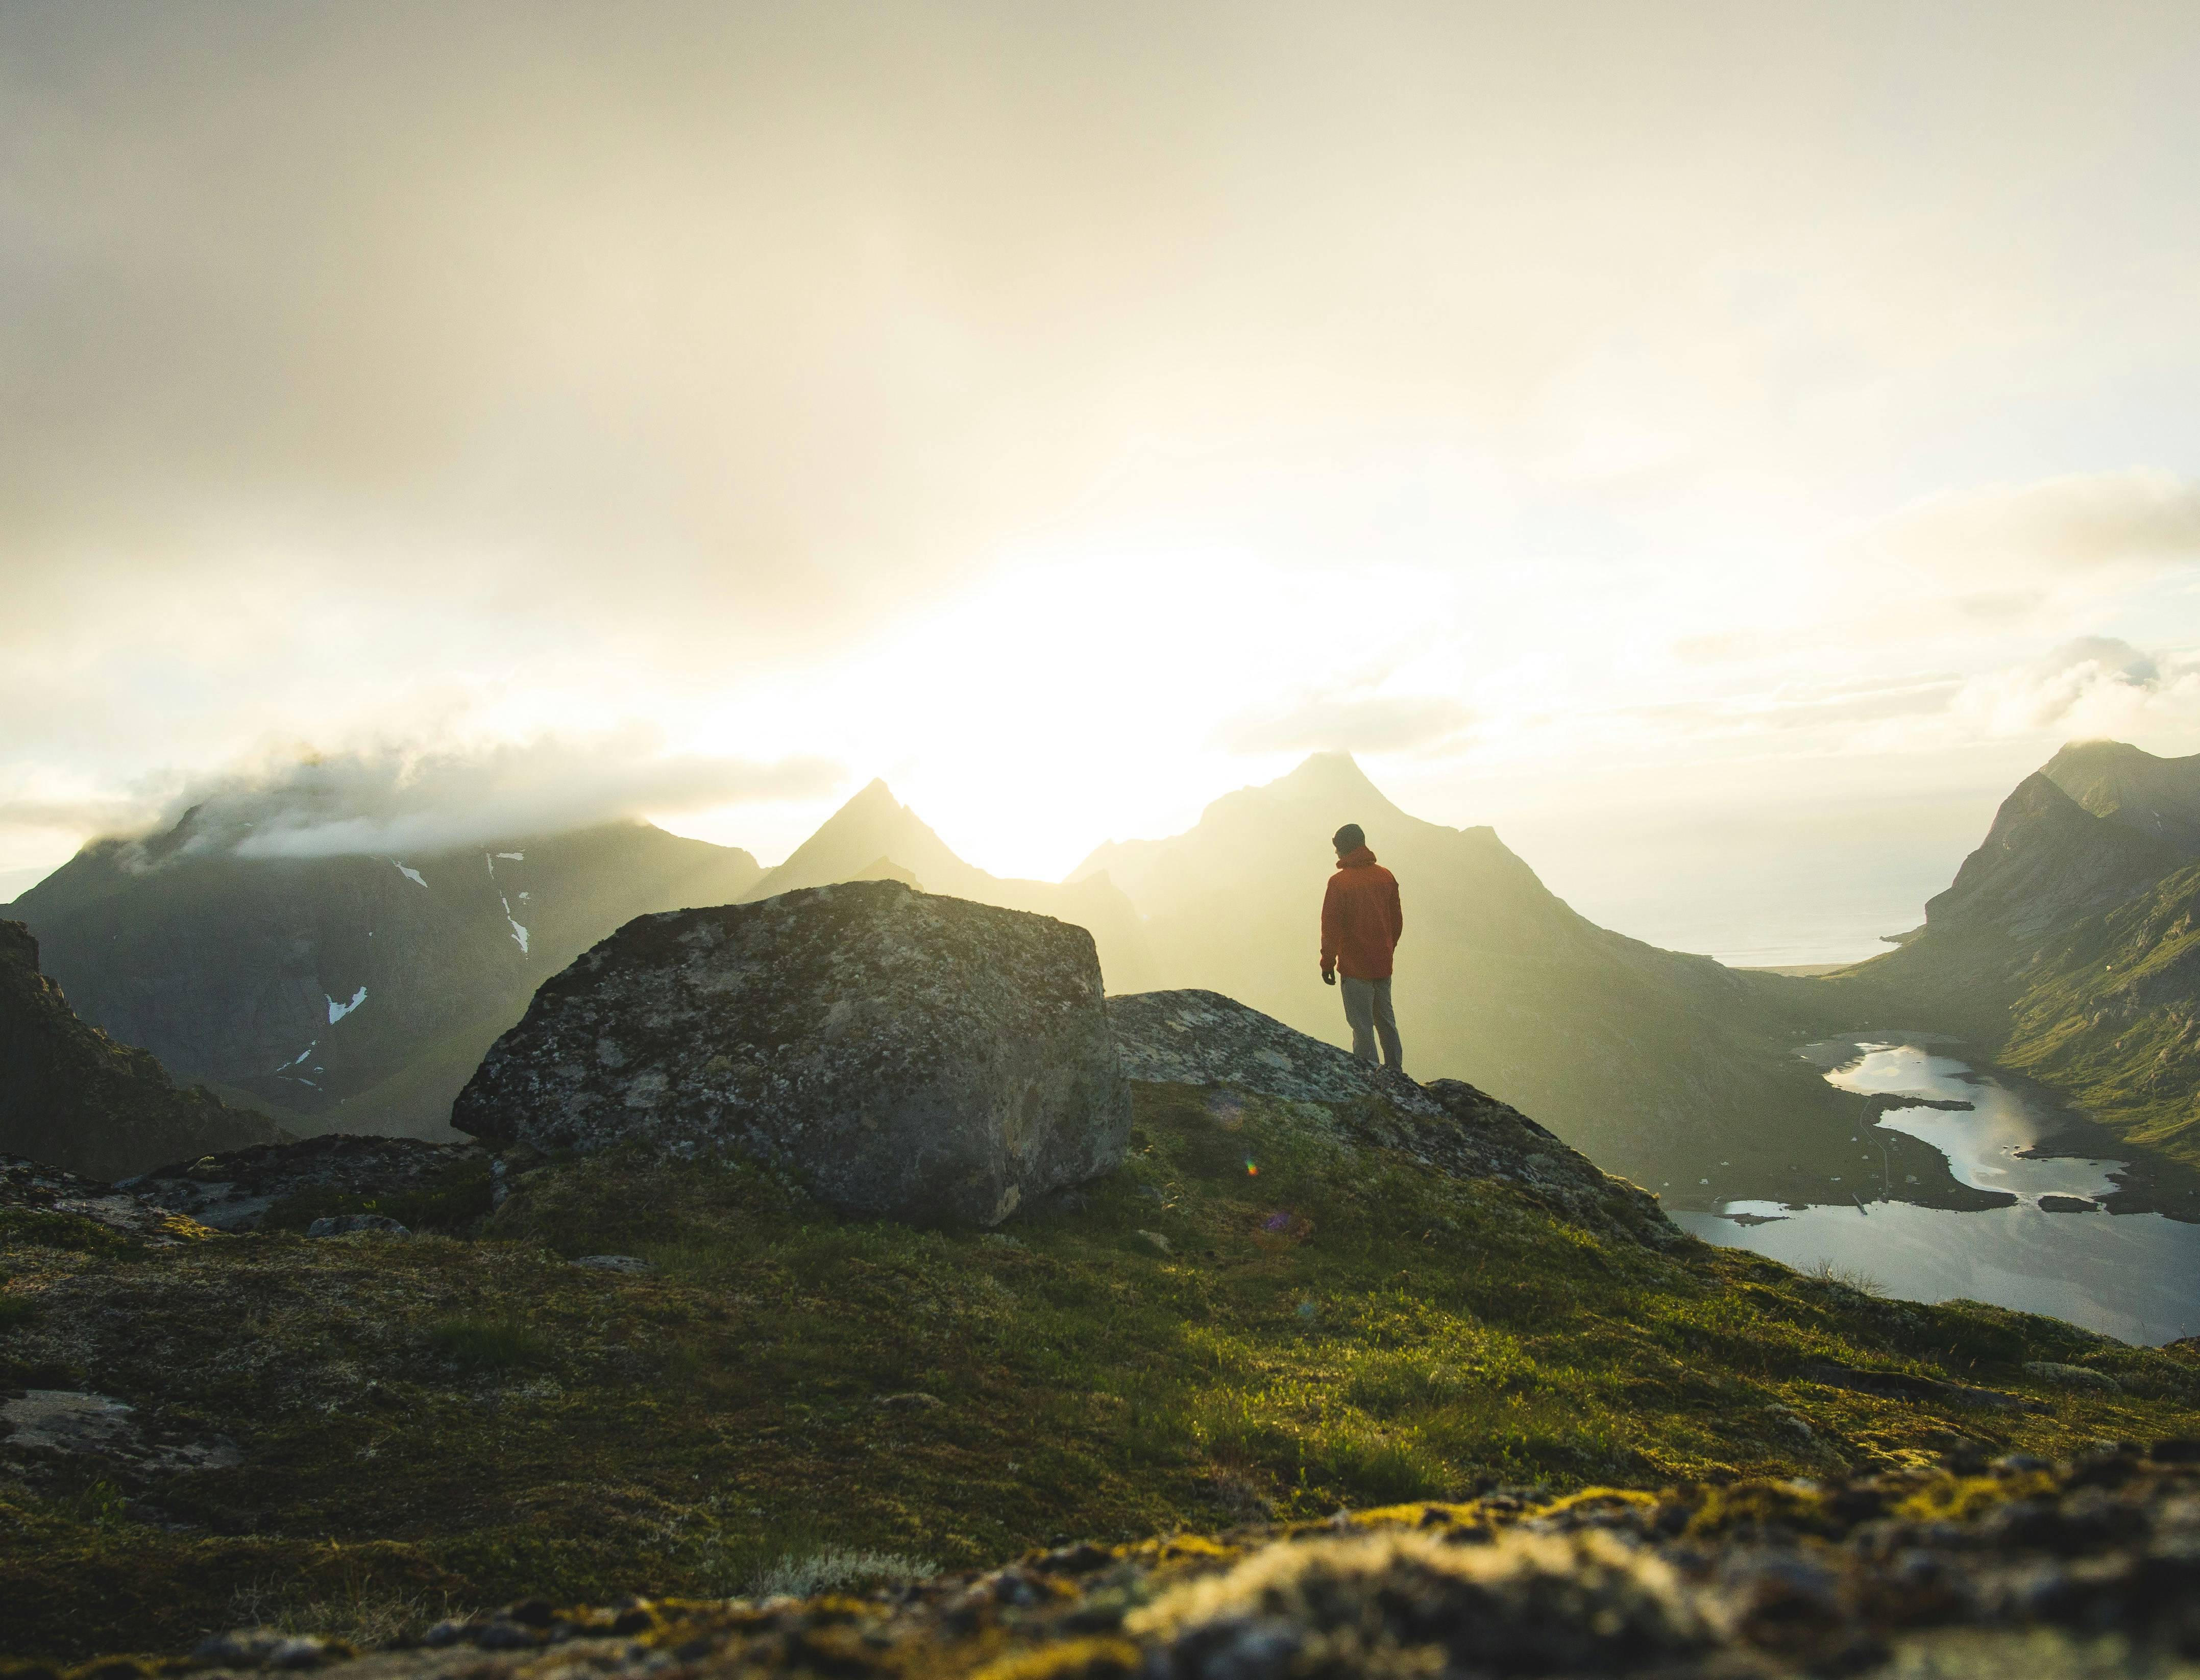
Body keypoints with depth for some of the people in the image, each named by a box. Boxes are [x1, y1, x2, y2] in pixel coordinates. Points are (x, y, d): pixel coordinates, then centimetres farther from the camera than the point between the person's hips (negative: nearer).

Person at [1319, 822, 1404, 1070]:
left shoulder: (1339, 882, -16)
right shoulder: (1386, 877, 3)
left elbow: (1330, 927, -15)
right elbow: (1397, 920, 12)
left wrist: (1328, 963, -6)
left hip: (1356, 967, -6)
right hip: (1384, 966, 6)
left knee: (1362, 1026, 0)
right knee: (1386, 1021, 19)